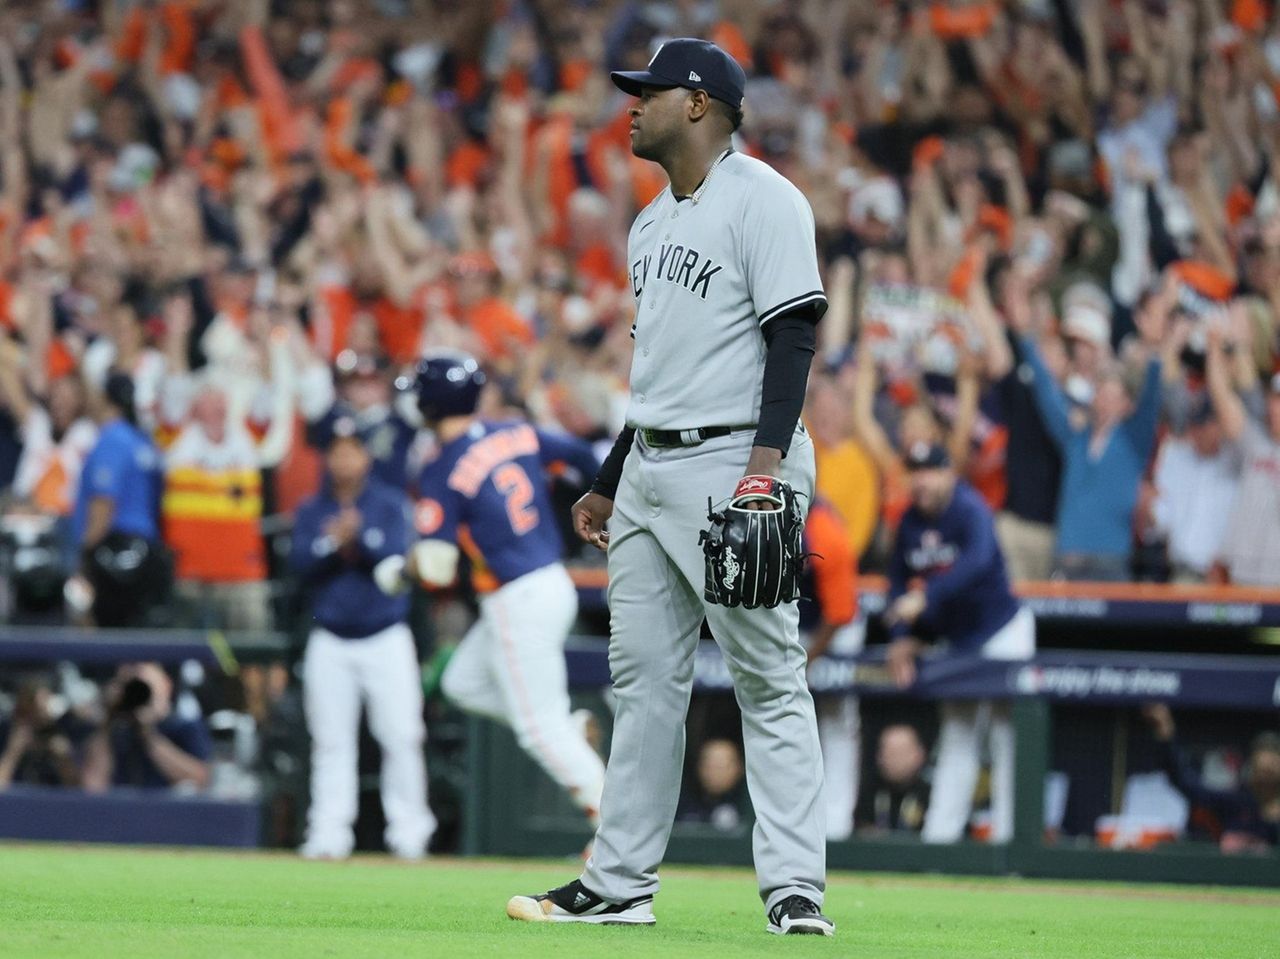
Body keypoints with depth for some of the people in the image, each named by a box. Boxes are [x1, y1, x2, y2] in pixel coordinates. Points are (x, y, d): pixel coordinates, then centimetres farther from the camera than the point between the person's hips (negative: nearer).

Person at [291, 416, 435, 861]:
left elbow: (397, 553, -11)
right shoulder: (311, 511, 9)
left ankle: (409, 834, -1)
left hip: (386, 637, -2)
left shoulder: (390, 504, 4)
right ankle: (328, 835, 1)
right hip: (331, 641, 2)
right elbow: (301, 564, -3)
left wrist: (360, 537, -26)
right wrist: (333, 543, -19)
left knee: (401, 736, -7)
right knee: (331, 740, 0)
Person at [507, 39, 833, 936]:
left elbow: (793, 333, -16)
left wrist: (767, 458, -25)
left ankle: (795, 889, -12)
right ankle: (621, 885, 14)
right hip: (650, 470, 9)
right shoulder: (653, 222, 20)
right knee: (642, 677, 10)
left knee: (769, 678, -9)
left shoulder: (761, 199, -8)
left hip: (735, 466, -9)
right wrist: (610, 484, 25)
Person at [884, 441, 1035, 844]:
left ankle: (1007, 832, -9)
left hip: (1003, 633, -8)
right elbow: (899, 581, 6)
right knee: (956, 736, 11)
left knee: (1007, 734, -8)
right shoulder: (911, 522, 1)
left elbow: (978, 561, -38)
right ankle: (940, 834, 12)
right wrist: (902, 638, -6)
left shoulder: (970, 511, -20)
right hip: (958, 640, 8)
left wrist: (926, 598, -47)